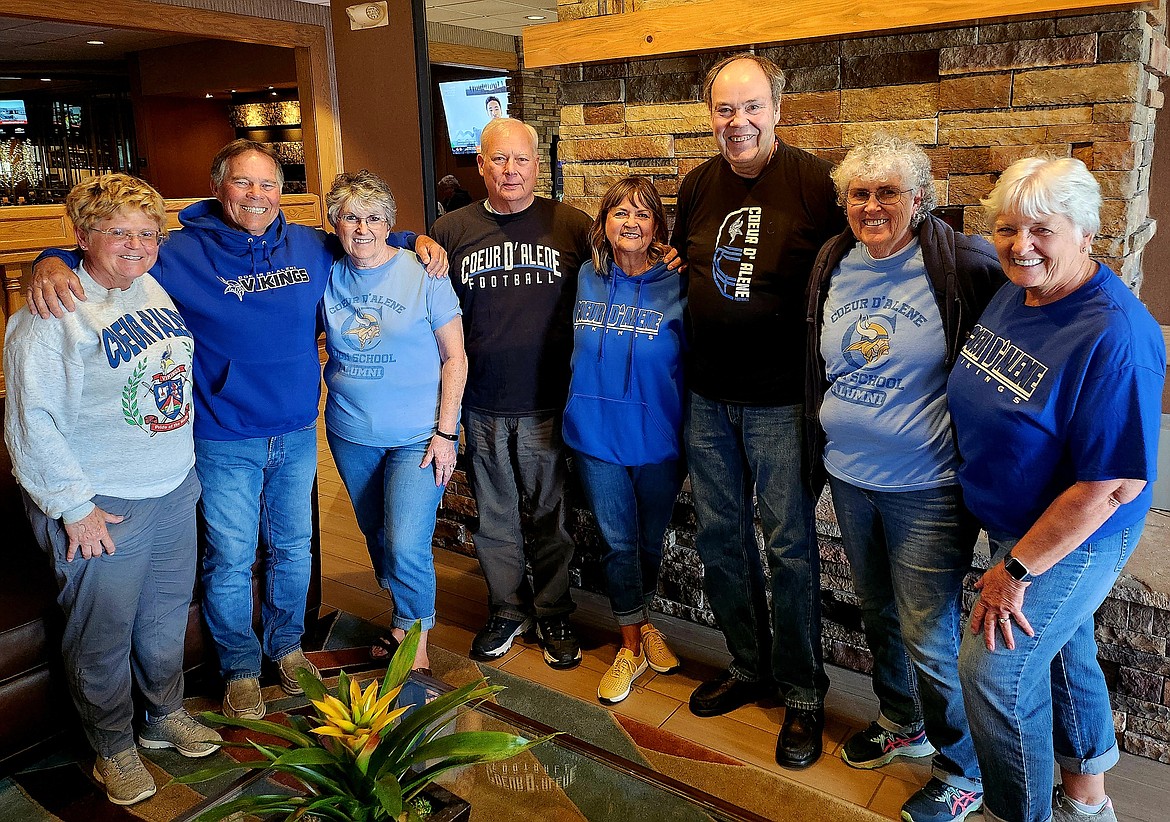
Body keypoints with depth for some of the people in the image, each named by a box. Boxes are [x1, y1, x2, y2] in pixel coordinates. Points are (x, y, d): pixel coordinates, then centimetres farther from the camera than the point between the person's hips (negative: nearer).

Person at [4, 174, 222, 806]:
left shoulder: (155, 291, 5)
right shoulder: (51, 314, -17)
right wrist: (72, 506, -17)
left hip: (174, 492, 7)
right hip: (101, 508, -6)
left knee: (167, 616, 20)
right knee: (104, 634, 9)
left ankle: (166, 715, 42)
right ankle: (113, 748, 31)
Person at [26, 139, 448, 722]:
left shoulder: (311, 246, 0)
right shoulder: (182, 253, -10)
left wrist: (415, 241, 2)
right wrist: (53, 264, -26)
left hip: (298, 434, 4)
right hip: (225, 442, -3)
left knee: (293, 549, 19)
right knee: (229, 561, 10)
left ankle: (286, 645, 43)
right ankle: (239, 667, 33)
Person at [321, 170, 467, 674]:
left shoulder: (423, 274, -9)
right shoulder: (328, 277, 2)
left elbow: (454, 357, -7)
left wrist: (445, 431, -11)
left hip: (419, 435, -4)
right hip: (351, 434, 5)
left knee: (406, 545, -12)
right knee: (376, 536, 17)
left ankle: (415, 640, 12)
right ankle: (404, 618, 39)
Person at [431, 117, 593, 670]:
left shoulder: (572, 226, 0)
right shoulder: (450, 231, 4)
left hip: (551, 404, -1)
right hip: (482, 407, 2)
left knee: (552, 515, 11)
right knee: (495, 517, 13)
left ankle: (554, 616, 29)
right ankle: (508, 611, 32)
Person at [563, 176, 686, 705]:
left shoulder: (676, 288, -8)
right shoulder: (585, 279, 0)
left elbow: (691, 368, -3)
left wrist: (689, 442, -4)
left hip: (657, 439, -1)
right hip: (596, 437, 1)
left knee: (650, 542, 15)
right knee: (617, 542, 9)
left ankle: (643, 622, 41)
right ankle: (631, 646, 25)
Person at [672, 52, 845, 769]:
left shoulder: (813, 181, -8)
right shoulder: (699, 186, 9)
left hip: (781, 401, -5)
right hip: (708, 399, 6)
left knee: (790, 547, 2)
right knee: (720, 539, 14)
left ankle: (803, 693, 21)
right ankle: (749, 668, 33)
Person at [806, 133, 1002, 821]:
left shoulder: (964, 266, -14)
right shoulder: (832, 265, 4)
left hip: (927, 487, -6)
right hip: (849, 478, 6)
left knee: (929, 637, 2)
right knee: (878, 613, 21)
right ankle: (902, 724, 45)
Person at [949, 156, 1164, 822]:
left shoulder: (1115, 337, -29)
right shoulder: (1015, 295, -3)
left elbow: (1115, 483, -29)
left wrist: (1017, 570, -22)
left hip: (1076, 538, -8)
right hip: (1015, 523, 8)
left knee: (994, 672, -4)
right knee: (1063, 651, 23)